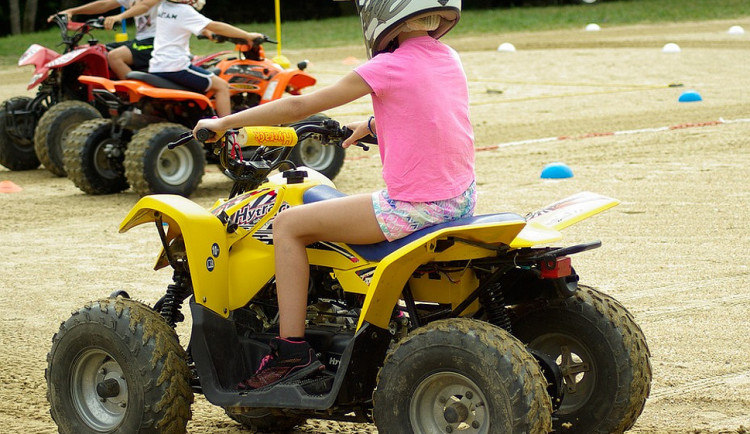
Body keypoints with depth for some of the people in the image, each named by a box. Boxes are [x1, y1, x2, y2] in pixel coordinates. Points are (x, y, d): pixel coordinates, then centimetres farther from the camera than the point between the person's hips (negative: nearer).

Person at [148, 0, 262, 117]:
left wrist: (208, 33, 26)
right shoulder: (184, 11, -14)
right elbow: (216, 27, -15)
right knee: (221, 86, -3)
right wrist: (248, 36, -11)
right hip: (175, 67, -9)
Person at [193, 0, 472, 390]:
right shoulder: (447, 58, 8)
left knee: (288, 224, 1)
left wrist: (225, 122, 1)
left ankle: (292, 351, 0)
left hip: (412, 206, -8)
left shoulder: (389, 67, -12)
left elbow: (300, 106, -7)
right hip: (461, 197, 8)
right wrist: (371, 126, 31)